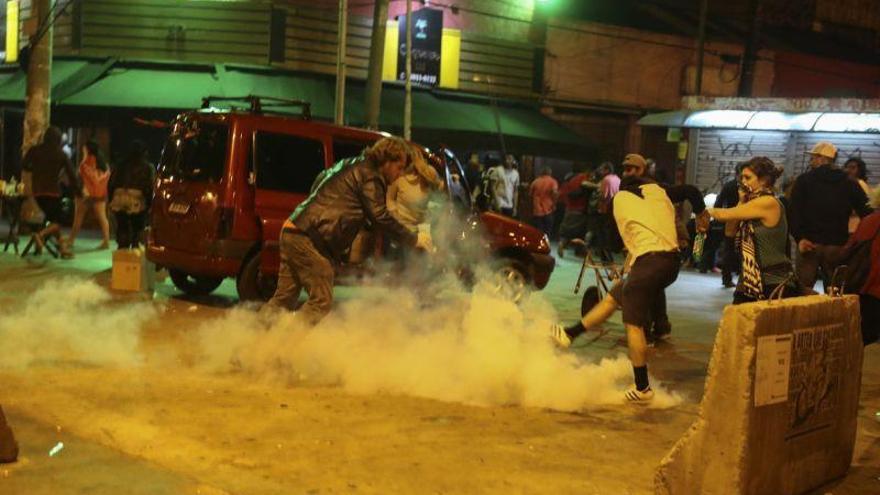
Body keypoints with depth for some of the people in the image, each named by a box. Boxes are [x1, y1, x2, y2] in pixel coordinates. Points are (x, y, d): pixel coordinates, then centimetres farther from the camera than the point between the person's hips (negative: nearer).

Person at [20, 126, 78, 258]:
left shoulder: (35, 150, 4)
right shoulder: (61, 154, 0)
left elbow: (24, 166, 4)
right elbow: (71, 173, 0)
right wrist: (76, 189, 12)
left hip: (37, 190, 4)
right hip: (52, 190, -4)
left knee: (52, 218, 16)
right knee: (57, 222, 1)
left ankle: (62, 246, 12)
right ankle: (41, 234, -27)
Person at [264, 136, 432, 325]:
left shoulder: (351, 166, 23)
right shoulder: (370, 177, -6)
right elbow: (380, 218, -12)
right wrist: (413, 239, -3)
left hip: (291, 230, 10)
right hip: (310, 237, -10)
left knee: (283, 299, 13)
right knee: (321, 301, -4)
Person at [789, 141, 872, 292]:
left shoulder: (804, 181, 3)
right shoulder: (849, 184, 9)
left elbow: (795, 211, -7)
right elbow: (866, 212, 4)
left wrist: (799, 237, -10)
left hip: (809, 243, -2)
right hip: (838, 246, 2)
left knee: (802, 291, 0)